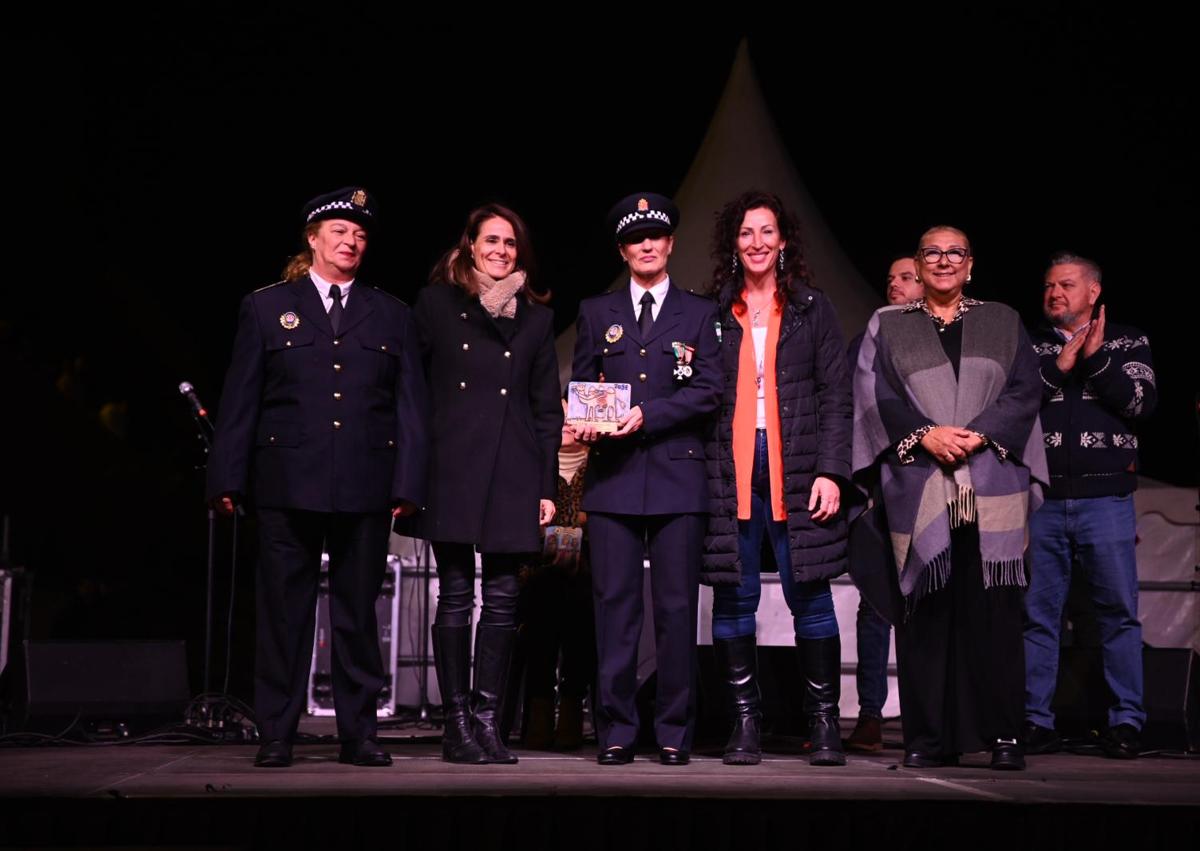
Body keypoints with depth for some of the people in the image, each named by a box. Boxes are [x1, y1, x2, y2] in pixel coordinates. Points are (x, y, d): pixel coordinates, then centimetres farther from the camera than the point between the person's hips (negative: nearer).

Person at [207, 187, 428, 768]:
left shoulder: (391, 316, 14)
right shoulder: (266, 308, 10)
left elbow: (411, 406, 9)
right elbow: (239, 402, 6)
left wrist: (408, 483, 1)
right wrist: (228, 480, -1)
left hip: (366, 487, 1)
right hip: (287, 484, -1)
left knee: (358, 612, 5)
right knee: (283, 611, 2)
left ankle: (358, 734, 13)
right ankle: (276, 736, 10)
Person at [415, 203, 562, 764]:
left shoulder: (536, 316, 15)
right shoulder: (435, 304, 10)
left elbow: (547, 407, 13)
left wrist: (547, 485, 6)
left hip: (512, 472, 2)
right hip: (451, 466, -2)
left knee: (503, 597, 0)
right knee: (455, 596, 0)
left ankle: (487, 719, 8)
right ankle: (458, 723, 6)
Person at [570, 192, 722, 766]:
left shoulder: (699, 314, 11)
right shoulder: (595, 313, 17)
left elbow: (708, 391, 1)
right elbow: (580, 387, 13)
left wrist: (646, 415, -12)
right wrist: (589, 421, -9)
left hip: (677, 477, -1)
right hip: (613, 478, 1)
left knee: (676, 607, -1)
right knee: (615, 605, 0)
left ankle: (674, 733, 6)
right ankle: (615, 732, 5)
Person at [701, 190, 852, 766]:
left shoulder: (812, 309, 10)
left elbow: (835, 396, 6)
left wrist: (830, 471, -4)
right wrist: (695, 473, -2)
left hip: (796, 470, -1)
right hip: (729, 473, 1)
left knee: (810, 595, -2)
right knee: (733, 599, 1)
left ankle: (823, 723, 7)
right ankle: (745, 723, 10)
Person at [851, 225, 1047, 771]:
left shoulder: (1003, 323, 16)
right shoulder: (887, 327, 14)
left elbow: (1025, 390, 5)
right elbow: (874, 395, 3)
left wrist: (977, 434, -10)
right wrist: (925, 434, -12)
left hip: (993, 486, 0)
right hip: (918, 488, 0)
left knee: (994, 611, -4)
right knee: (926, 613, -3)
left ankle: (1003, 736, 1)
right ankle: (929, 738, 2)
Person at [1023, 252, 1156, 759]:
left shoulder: (1126, 342, 11)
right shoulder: (1029, 347, 14)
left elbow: (1141, 403, -2)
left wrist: (1094, 357, -8)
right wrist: (1059, 366, -7)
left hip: (1105, 496, -1)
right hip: (1040, 497, 1)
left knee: (1119, 611, -2)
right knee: (1037, 613, 2)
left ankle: (1126, 721, 5)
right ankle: (1035, 721, 7)